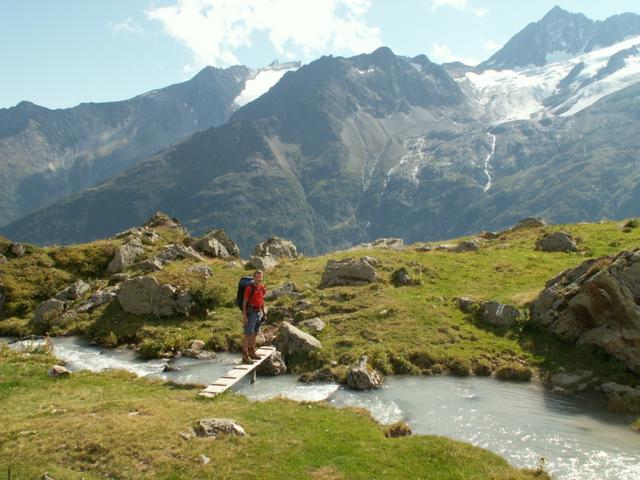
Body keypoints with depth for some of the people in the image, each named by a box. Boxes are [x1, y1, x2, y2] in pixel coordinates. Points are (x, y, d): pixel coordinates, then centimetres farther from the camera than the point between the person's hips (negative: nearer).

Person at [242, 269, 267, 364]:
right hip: (250, 313, -7)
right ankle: (245, 356, -2)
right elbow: (244, 302, -14)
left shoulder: (262, 287, 5)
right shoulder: (249, 288, -16)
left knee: (255, 333, 16)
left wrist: (263, 312, 16)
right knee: (248, 335, -6)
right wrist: (244, 316, -18)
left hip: (259, 312, 7)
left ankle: (252, 352, 28)